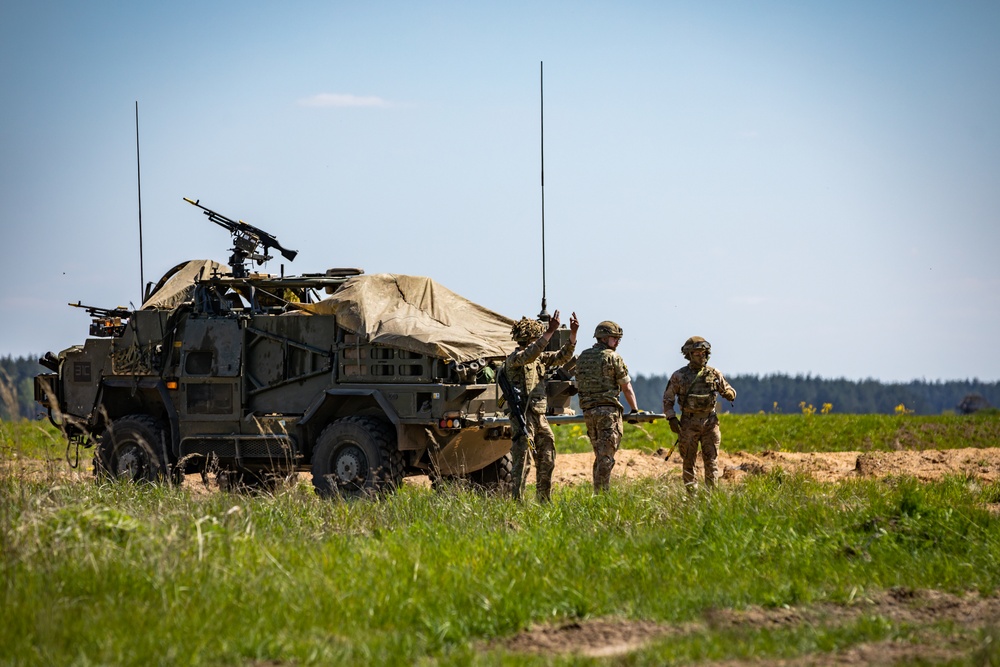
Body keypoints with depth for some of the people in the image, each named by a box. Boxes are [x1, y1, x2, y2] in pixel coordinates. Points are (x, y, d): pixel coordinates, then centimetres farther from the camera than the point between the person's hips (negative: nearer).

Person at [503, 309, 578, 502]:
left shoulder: (539, 357, 15)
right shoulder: (515, 358, -10)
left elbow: (563, 357, 16)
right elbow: (529, 355, -30)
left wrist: (573, 334, 3)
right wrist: (551, 331, -35)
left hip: (540, 415, 9)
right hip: (522, 415, -9)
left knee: (547, 460, 13)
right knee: (521, 461, -10)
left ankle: (544, 500, 23)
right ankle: (515, 500, -8)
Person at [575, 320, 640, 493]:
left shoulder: (582, 357, 14)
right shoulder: (613, 357, -5)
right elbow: (627, 387, -2)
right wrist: (634, 409, 8)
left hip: (588, 411, 6)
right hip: (608, 410, -6)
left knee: (599, 455, 15)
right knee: (606, 456, -6)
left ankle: (597, 493, 13)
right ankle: (602, 492, -11)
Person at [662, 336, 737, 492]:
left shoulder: (714, 374, 5)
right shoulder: (679, 376, 0)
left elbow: (731, 392, 13)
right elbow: (668, 398, 6)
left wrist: (728, 393, -11)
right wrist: (671, 418, -5)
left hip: (710, 421, 1)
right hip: (689, 423, -1)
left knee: (711, 461, 0)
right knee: (689, 462, 1)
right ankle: (692, 495, 7)